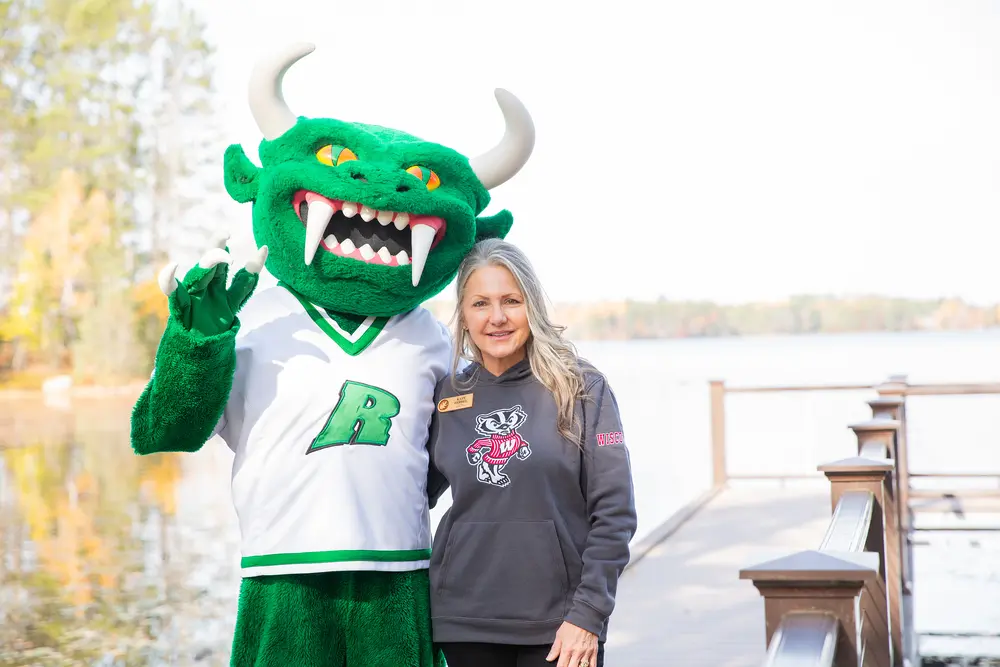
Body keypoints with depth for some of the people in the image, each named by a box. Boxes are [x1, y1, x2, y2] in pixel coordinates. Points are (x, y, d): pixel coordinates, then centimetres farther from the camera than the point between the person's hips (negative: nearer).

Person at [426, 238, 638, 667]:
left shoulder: (581, 389, -1)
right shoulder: (446, 394, 5)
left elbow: (613, 513, -4)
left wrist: (588, 614, -10)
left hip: (560, 622, -2)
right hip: (465, 621, 2)